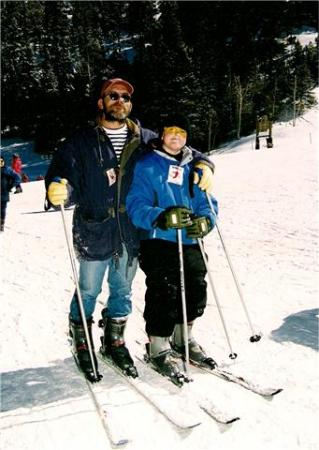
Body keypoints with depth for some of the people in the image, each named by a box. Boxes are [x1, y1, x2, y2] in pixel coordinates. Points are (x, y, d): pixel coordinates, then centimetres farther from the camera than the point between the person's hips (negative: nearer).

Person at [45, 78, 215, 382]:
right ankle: (81, 343, 31)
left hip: (131, 234, 3)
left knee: (122, 290, 17)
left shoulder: (145, 140, 5)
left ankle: (114, 341, 37)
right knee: (88, 291, 10)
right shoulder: (81, 142, -3)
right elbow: (62, 173, -10)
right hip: (94, 232, -3)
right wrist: (59, 191, -32)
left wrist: (203, 164, -4)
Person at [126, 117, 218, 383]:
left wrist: (205, 221, -11)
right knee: (164, 297, -9)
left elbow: (208, 203, 12)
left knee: (195, 294, 9)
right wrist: (161, 218, -30)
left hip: (191, 244, 5)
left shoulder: (195, 167, 15)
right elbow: (136, 207, -11)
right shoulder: (147, 166, 0)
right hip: (159, 244, -5)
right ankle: (159, 349, 11)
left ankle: (183, 339, 33)